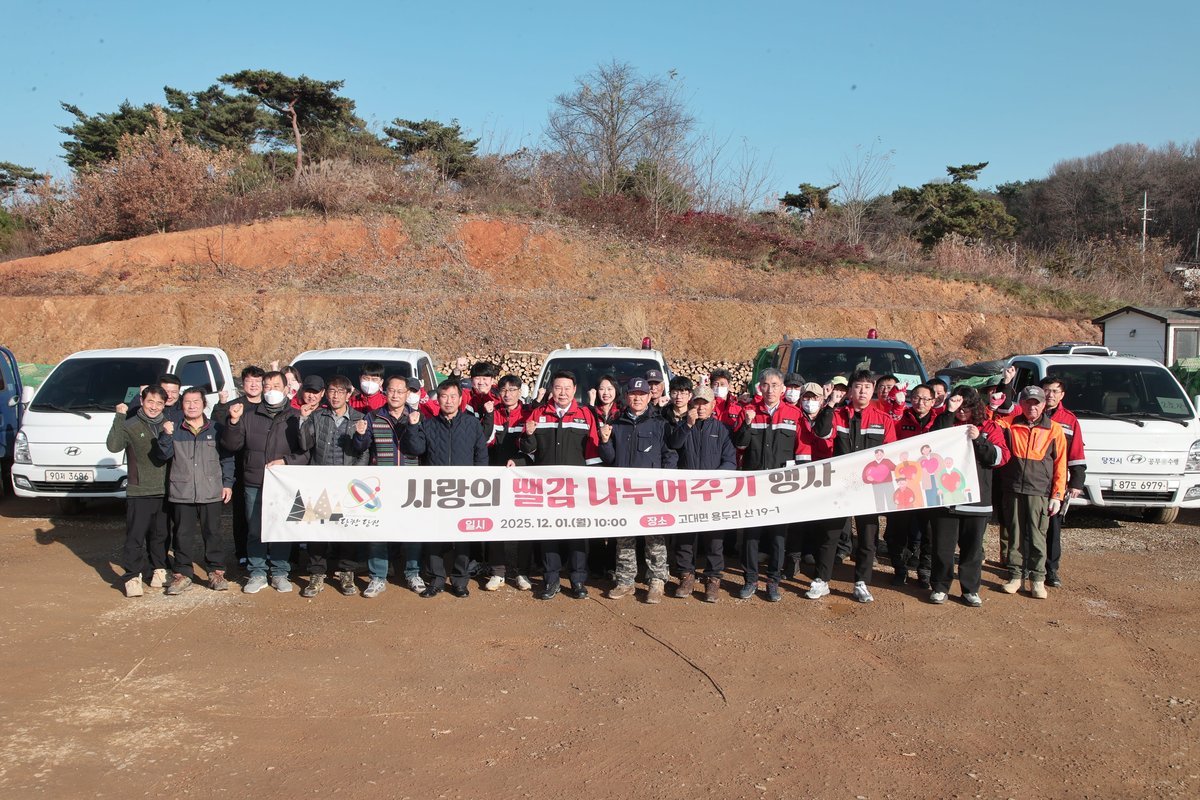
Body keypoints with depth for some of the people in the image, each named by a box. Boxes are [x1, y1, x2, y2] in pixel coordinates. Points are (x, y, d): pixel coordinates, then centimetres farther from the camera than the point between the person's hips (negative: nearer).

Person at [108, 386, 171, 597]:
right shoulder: (130, 426, -3)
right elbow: (113, 446, -20)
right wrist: (119, 417, -22)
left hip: (165, 492, 4)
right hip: (139, 492, -4)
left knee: (161, 535, 13)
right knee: (135, 537, -4)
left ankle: (160, 570, 27)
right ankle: (132, 577, 2)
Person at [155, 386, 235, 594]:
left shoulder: (216, 429, 6)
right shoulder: (174, 429, 7)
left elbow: (227, 458, 8)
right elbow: (163, 455, -2)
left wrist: (228, 483, 1)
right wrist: (166, 435, -17)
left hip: (211, 493, 0)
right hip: (181, 493, 0)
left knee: (213, 533, 6)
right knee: (182, 535, 5)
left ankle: (216, 572, 15)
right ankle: (182, 574, 14)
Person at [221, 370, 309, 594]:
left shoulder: (295, 417, 2)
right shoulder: (249, 415, 10)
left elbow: (307, 453, -2)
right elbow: (231, 445, 7)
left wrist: (285, 461, -15)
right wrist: (234, 421, -7)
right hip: (254, 485, 2)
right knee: (255, 531, 5)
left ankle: (280, 573, 16)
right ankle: (257, 573, 16)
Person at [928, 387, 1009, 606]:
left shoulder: (989, 428, 7)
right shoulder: (945, 422, 6)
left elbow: (1001, 457, -3)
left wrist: (979, 439, -16)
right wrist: (949, 412, -16)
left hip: (976, 498, 1)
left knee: (973, 546, 9)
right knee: (943, 545, 4)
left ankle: (970, 589, 21)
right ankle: (939, 587, 17)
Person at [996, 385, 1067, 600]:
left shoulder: (1054, 429, 2)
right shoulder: (1009, 425, 6)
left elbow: (1060, 464, 3)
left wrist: (1057, 495, -1)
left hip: (1040, 492, -2)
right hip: (1013, 490, 2)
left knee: (1037, 537, -1)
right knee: (1015, 535, 8)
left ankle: (1037, 578, 10)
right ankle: (1016, 575, 18)